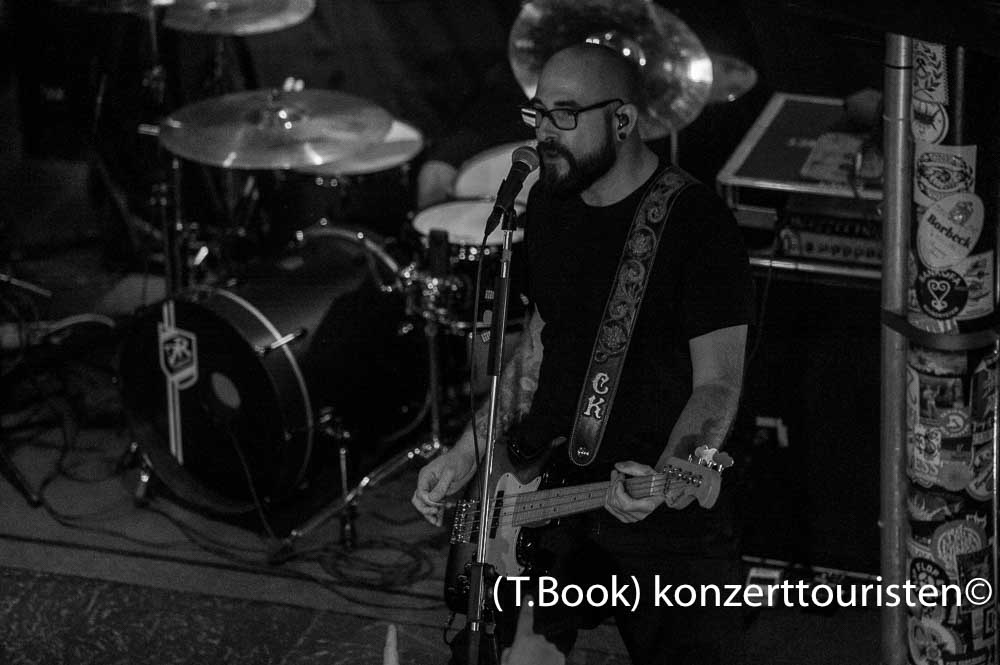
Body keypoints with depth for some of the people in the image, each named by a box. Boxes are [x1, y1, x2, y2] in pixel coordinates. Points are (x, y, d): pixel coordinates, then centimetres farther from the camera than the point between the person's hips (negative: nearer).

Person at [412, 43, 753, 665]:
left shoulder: (696, 223, -12)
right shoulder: (549, 205, 9)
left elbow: (717, 385, -14)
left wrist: (662, 480, -30)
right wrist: (466, 457, 13)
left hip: (665, 506, -5)